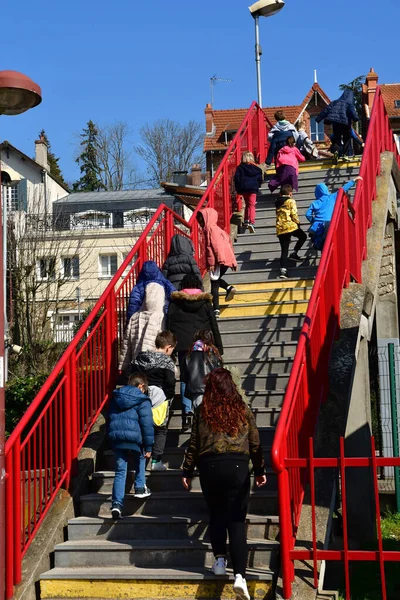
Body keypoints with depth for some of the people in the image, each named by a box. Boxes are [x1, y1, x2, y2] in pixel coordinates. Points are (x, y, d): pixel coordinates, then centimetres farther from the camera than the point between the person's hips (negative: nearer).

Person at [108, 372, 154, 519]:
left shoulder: (116, 398, 18)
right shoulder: (142, 400, 0)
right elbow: (147, 424, -5)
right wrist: (148, 447, -1)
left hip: (115, 437, 4)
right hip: (134, 436, -3)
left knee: (120, 472, 6)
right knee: (140, 459, 29)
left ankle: (117, 504, -7)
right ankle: (140, 488, 26)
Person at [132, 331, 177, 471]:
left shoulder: (139, 357, 8)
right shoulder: (167, 361, -9)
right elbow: (170, 382, -15)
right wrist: (169, 397, 0)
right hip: (159, 398, -4)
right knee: (160, 431, 8)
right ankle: (156, 461, 3)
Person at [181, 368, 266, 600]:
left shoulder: (203, 411, 5)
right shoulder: (243, 409, 7)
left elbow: (194, 443, 6)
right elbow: (255, 443, 8)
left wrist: (187, 471, 14)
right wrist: (260, 470, 17)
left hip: (209, 467, 0)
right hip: (237, 466, 0)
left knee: (216, 515, 20)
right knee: (237, 520, -2)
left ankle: (220, 560, 15)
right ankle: (240, 575, -12)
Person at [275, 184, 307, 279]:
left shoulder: (278, 203, 16)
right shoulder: (291, 201, -1)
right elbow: (294, 214, -7)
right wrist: (298, 223, 7)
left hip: (280, 229, 5)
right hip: (291, 226, -5)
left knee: (284, 250, 4)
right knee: (303, 236, 23)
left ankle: (283, 270, -10)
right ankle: (294, 253, 8)